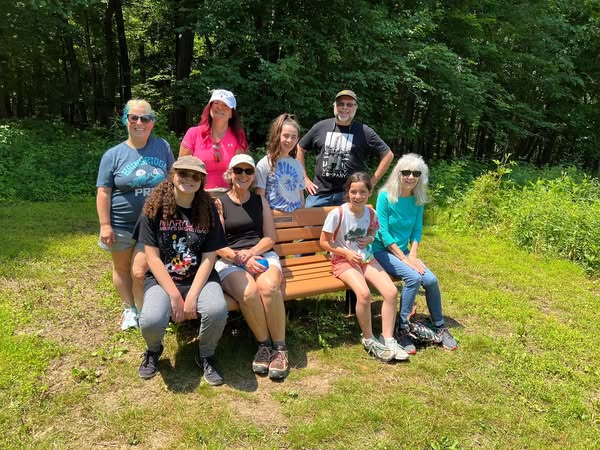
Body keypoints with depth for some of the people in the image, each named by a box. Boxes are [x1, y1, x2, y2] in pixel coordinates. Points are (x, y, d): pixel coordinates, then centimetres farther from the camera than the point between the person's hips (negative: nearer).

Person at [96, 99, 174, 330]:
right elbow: (103, 192, -5)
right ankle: (129, 309, 36)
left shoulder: (162, 147, 0)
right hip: (121, 225, 1)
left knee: (140, 272, -4)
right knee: (122, 269, 15)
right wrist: (105, 225, -10)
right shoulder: (113, 155, -4)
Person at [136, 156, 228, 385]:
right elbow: (153, 257, -8)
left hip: (199, 278, 1)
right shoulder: (155, 208, -5)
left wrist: (192, 296, -16)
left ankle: (206, 355, 4)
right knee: (151, 321, -29)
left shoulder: (208, 210, -2)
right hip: (162, 278, 0)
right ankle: (153, 350, 11)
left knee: (217, 311, -30)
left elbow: (209, 258, -5)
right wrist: (174, 295, -15)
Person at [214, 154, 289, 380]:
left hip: (263, 254, 2)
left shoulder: (260, 201, 17)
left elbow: (270, 238, 10)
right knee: (248, 292, -34)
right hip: (230, 260, -1)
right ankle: (264, 344, -13)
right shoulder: (219, 203, 9)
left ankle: (280, 348, -20)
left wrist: (251, 252, -10)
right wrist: (240, 258, -15)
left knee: (268, 286, -33)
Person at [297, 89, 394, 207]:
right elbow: (300, 149, 15)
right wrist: (304, 179, 9)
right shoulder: (321, 127, 6)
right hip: (320, 193, 2)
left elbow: (388, 155, 5)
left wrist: (372, 182, 0)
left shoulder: (364, 132, 1)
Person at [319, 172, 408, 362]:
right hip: (343, 260, -5)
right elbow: (324, 242, -8)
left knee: (392, 291, -16)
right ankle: (368, 339, -6)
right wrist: (347, 253, -18)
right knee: (364, 293, -31)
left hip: (366, 258, 5)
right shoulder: (337, 214, -15)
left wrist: (370, 239, -4)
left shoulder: (371, 214, 0)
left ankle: (388, 340, -1)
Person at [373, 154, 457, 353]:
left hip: (403, 250, 5)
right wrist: (404, 258, -19)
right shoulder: (385, 196, -15)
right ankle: (402, 329, -12)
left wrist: (413, 255, -8)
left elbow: (417, 230, 7)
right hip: (383, 251, -5)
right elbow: (383, 232, -16)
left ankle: (439, 327, 6)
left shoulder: (417, 199, 1)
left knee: (431, 280, -16)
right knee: (414, 277, -28)